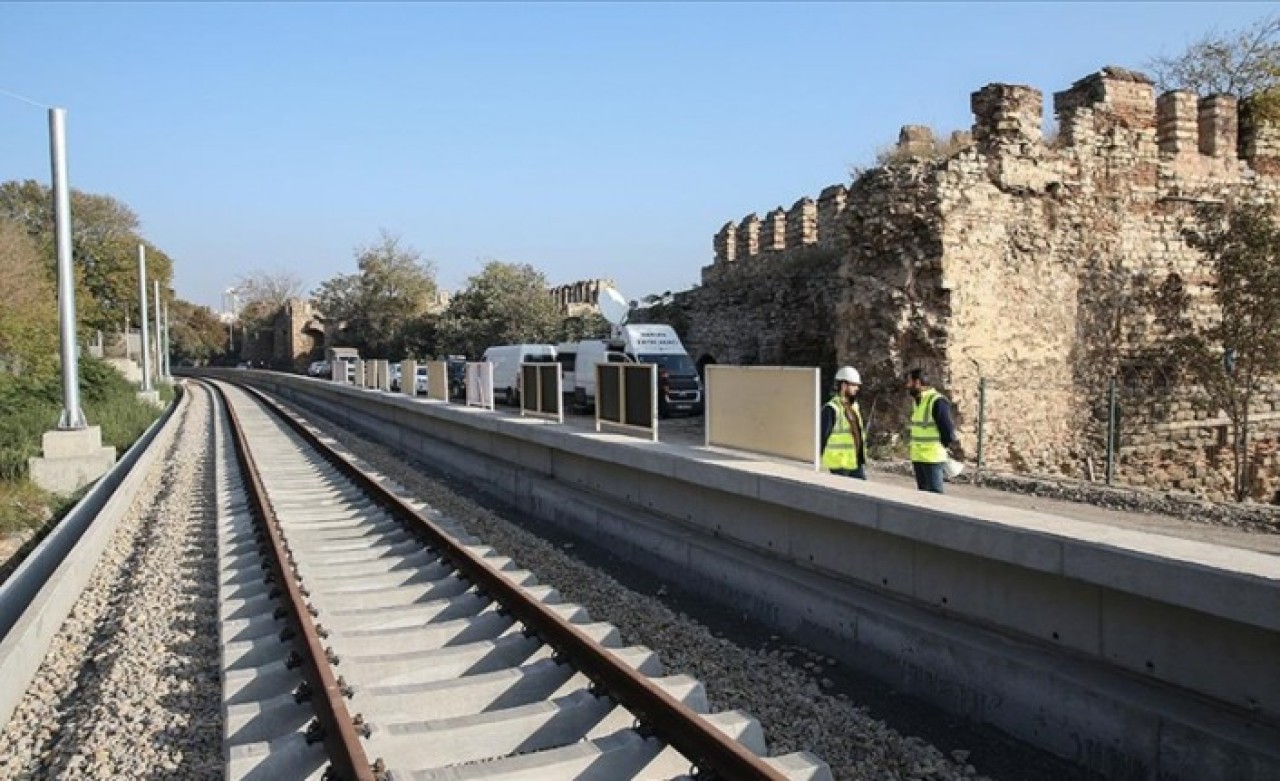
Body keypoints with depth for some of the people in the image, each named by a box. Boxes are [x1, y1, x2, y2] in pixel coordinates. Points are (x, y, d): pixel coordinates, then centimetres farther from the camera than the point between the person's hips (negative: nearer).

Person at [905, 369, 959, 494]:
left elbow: (946, 425, -19)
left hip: (932, 458, -9)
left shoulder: (937, 401, -15)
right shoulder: (918, 401, 14)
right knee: (923, 491, 14)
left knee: (934, 492, -6)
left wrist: (950, 441, -29)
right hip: (917, 457, 9)